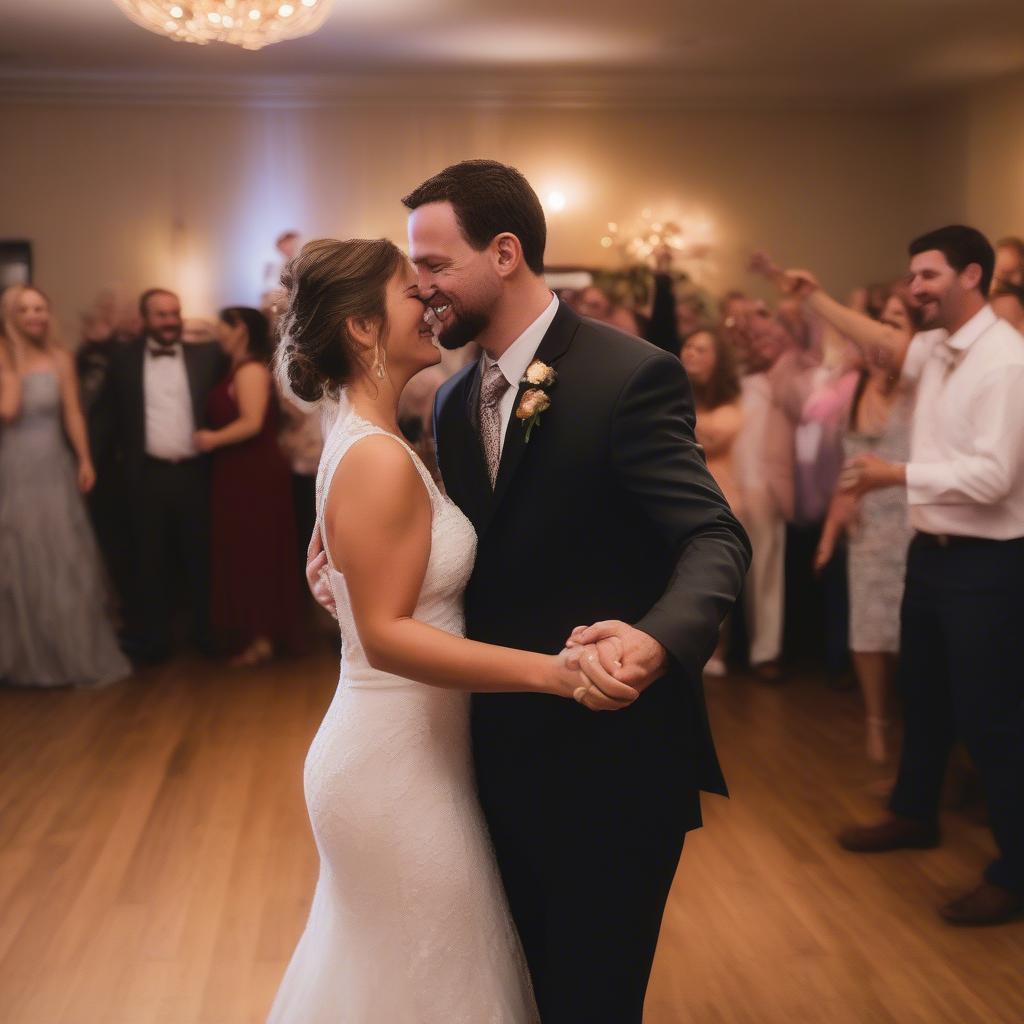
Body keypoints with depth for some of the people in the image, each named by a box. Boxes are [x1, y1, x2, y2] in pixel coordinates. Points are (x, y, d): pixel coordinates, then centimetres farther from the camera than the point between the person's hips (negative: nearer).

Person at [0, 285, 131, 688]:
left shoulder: (60, 359, 2)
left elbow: (72, 413, 1)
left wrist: (84, 460, -5)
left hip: (53, 468, 2)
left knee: (64, 561, 7)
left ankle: (78, 653, 19)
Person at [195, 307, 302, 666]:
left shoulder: (251, 370, -14)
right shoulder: (238, 369, 16)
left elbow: (252, 423, -23)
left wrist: (213, 439, -14)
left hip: (255, 475, -10)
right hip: (242, 474, 10)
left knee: (253, 554, -3)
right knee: (245, 554, 13)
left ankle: (261, 639, 4)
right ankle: (253, 634, 20)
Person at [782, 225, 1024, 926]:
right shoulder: (935, 349, 5)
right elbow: (883, 344, 28)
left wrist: (898, 474, -19)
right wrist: (816, 300, 28)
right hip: (931, 549, 9)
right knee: (922, 695, 23)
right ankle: (915, 815, 43)